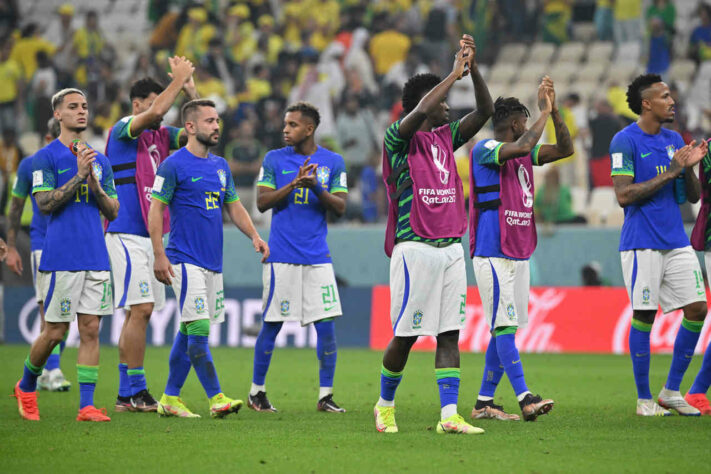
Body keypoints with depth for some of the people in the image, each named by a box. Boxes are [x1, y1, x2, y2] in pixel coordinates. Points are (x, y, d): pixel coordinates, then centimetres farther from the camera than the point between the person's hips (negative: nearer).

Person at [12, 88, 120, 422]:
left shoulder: (100, 161, 15)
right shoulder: (46, 157, -1)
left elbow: (113, 212, 12)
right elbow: (45, 203, -11)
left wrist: (94, 182, -5)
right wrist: (79, 176, -17)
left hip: (96, 257, 5)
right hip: (61, 257, -5)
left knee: (90, 330, -1)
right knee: (55, 332, -2)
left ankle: (86, 406, -1)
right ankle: (26, 387, 22)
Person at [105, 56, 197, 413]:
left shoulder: (160, 135, 15)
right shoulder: (124, 130, -8)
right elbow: (156, 112, -25)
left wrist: (190, 90, 1)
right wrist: (179, 79, -16)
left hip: (149, 234, 8)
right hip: (126, 233, -8)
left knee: (140, 311, 8)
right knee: (140, 309, -13)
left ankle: (128, 393, 11)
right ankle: (133, 392, -11)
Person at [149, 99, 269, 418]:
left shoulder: (220, 165, 15)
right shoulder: (174, 165, -8)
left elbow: (234, 206, 22)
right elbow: (155, 210, -8)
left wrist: (254, 235, 5)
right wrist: (159, 256, -15)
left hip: (213, 261, 7)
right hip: (186, 260, -7)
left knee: (189, 331, 9)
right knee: (198, 329, -12)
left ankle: (170, 398, 15)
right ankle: (216, 398, -13)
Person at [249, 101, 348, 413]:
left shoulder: (333, 162, 6)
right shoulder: (274, 159, 4)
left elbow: (340, 208, 2)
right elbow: (262, 202, -3)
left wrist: (317, 188, -16)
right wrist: (294, 184, -15)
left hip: (317, 257, 1)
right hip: (281, 256, -1)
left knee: (326, 324, -4)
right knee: (272, 325, 1)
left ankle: (325, 396, 3)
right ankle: (256, 392, 14)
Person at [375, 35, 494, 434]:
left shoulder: (446, 137, 16)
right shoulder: (399, 138, -3)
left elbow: (485, 110, 11)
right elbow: (422, 109, -22)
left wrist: (474, 68, 0)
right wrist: (455, 73, -14)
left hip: (451, 248, 6)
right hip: (415, 248, -6)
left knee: (450, 334, -1)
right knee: (405, 335, -1)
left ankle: (449, 415, -5)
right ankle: (386, 405, 19)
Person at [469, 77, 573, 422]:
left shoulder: (524, 153, 17)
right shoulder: (484, 150, -8)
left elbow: (565, 149, 15)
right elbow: (520, 147, -26)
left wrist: (554, 111, 5)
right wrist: (544, 112, -16)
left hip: (519, 254, 9)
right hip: (492, 254, -9)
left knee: (505, 328, 7)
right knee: (504, 326, -12)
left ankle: (484, 402, 10)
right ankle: (525, 398, -20)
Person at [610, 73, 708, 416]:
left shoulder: (674, 141, 13)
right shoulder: (625, 141, -7)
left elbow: (692, 197, 15)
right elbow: (624, 195, -15)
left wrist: (689, 168, -5)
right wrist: (669, 172, -16)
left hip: (677, 242, 7)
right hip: (642, 244, -7)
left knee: (697, 310, 1)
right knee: (644, 316, -3)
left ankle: (671, 391, 13)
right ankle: (644, 398, 7)